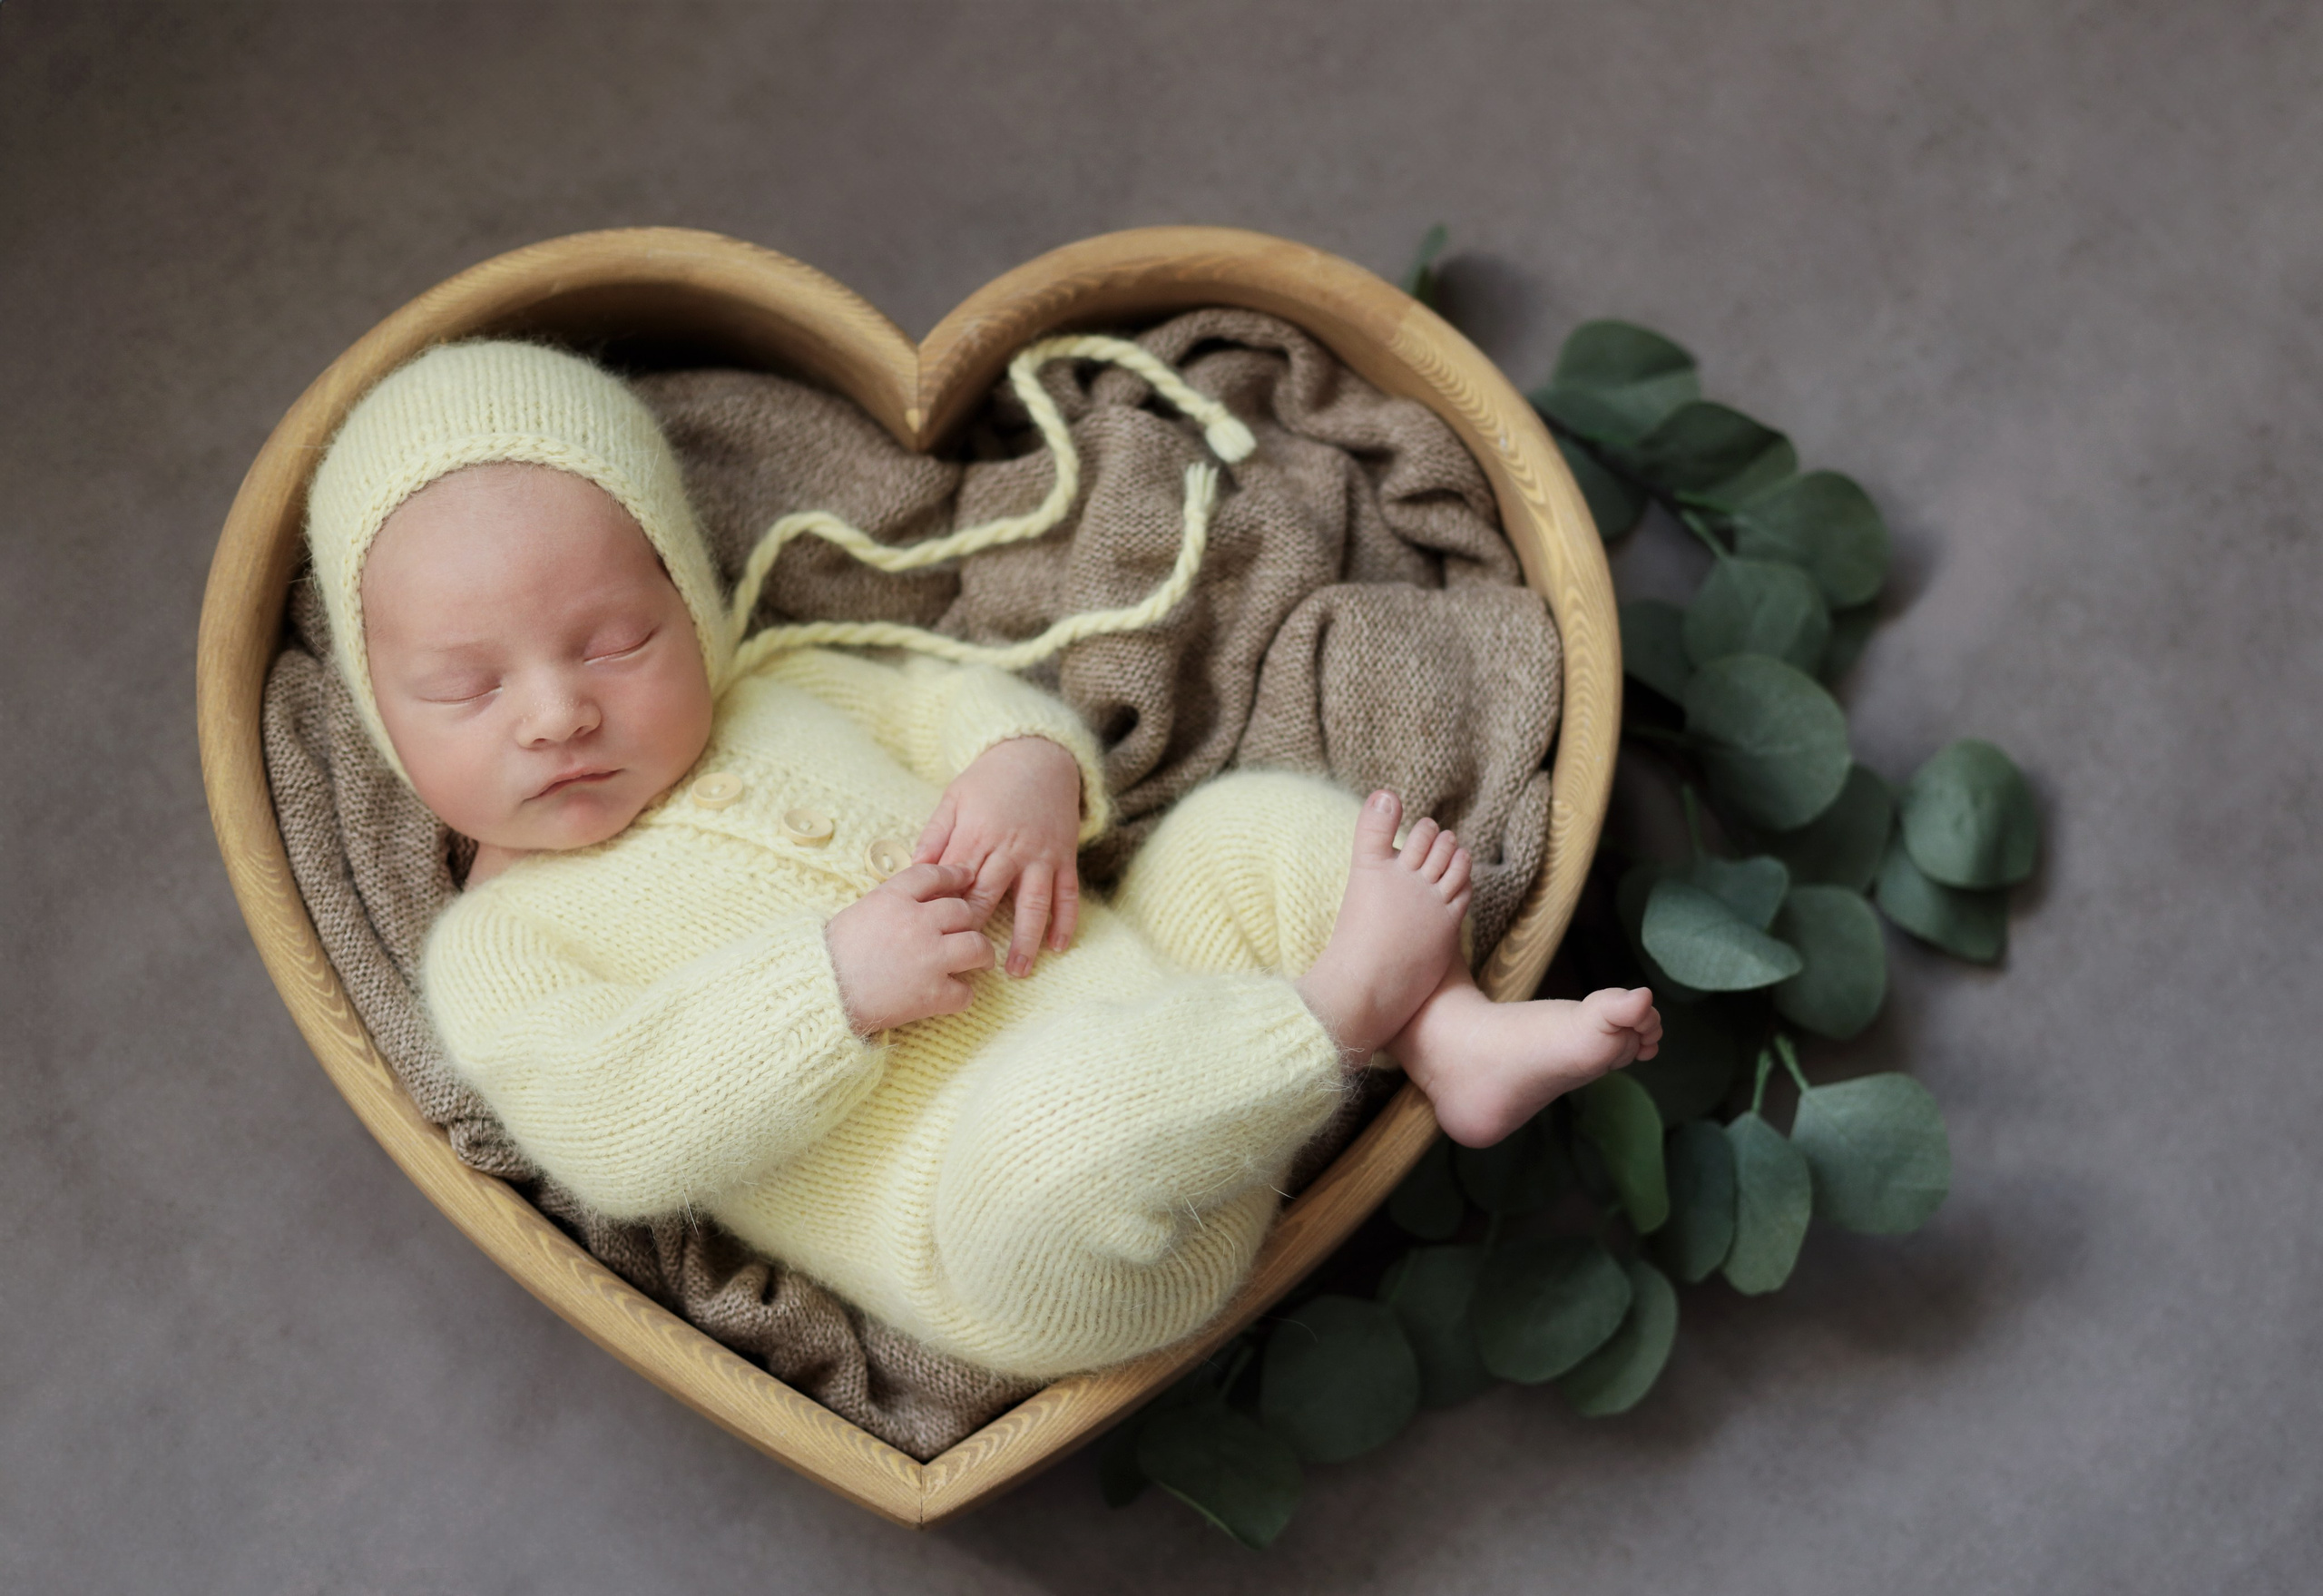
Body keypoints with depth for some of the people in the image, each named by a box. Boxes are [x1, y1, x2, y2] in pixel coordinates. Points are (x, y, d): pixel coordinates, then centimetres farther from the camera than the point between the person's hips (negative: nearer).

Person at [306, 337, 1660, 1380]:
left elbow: (949, 699, 21)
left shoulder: (780, 695, 20)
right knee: (1051, 1119, -39)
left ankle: (1452, 1034, -15)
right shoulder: (500, 942, 3)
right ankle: (1338, 1003, -20)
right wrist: (838, 985, -23)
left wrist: (1027, 767, -4)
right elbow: (617, 1133, -13)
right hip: (1014, 1233, -7)